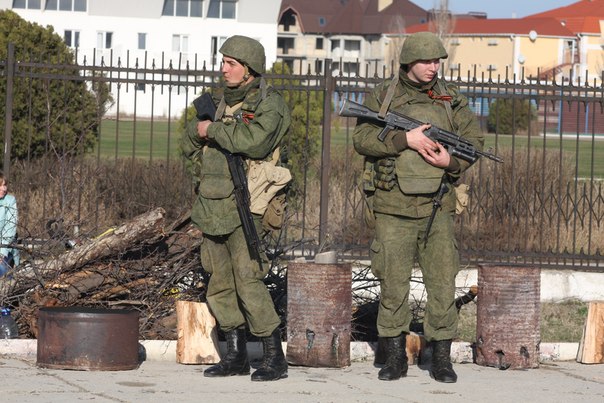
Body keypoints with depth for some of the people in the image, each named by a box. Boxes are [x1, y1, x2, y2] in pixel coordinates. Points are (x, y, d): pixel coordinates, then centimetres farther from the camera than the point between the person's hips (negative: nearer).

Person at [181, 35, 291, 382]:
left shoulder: (269, 103, -7)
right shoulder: (224, 102, 18)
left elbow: (254, 141, -26)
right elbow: (191, 147, 23)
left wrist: (213, 129, -14)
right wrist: (198, 132, 0)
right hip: (212, 207, 8)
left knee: (248, 281, -14)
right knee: (221, 284, 9)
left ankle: (275, 358, -8)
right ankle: (236, 356, 18)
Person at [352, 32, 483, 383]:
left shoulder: (451, 99, 9)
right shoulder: (382, 97, 3)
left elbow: (475, 140, 7)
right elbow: (363, 138, -8)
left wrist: (451, 160, -13)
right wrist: (406, 139, -19)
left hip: (438, 208, 1)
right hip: (393, 206, -1)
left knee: (443, 283, 0)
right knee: (393, 284, 2)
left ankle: (442, 360, 8)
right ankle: (396, 358, 12)